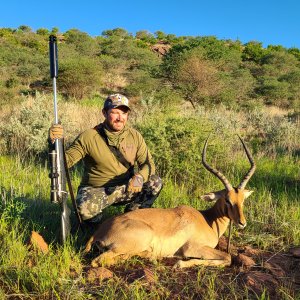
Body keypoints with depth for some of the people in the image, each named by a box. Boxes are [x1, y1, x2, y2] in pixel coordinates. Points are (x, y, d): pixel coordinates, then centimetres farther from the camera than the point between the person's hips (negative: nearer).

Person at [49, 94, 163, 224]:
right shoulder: (88, 137, -15)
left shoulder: (135, 136, -4)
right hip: (95, 190, -3)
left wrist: (140, 177, -25)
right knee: (85, 208, -35)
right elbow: (66, 160, -13)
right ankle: (97, 225, 3)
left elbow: (148, 163, -3)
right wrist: (54, 142, -33)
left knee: (156, 183, -18)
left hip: (126, 189, 3)